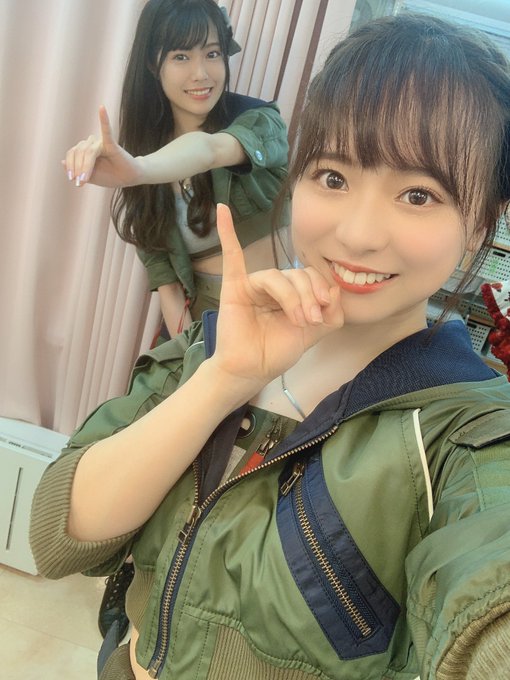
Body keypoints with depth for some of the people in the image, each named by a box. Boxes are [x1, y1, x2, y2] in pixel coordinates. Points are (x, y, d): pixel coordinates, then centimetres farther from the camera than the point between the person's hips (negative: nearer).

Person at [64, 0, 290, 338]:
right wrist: (184, 341, -15)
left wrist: (137, 169, -57)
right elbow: (155, 253, -5)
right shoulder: (145, 142, -4)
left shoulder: (258, 121, -15)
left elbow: (212, 149, -38)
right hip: (200, 312, 3)